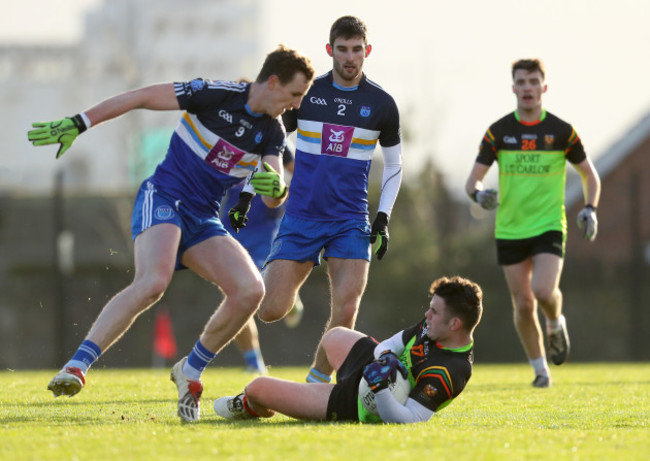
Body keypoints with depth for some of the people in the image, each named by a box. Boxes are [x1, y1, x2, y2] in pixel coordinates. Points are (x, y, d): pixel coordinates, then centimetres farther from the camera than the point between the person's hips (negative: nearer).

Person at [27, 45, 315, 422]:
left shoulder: (272, 132, 6)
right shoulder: (216, 94, -10)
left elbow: (274, 199, 0)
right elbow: (140, 98, -7)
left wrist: (276, 187, -26)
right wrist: (77, 124, -9)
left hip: (204, 220, 6)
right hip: (163, 199, -6)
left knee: (251, 290, -16)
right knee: (154, 281, -33)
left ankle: (190, 371, 2)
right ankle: (77, 367, -31)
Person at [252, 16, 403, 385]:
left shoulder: (381, 104, 2)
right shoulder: (305, 93, 1)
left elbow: (394, 164, 14)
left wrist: (383, 217, 4)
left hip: (350, 221, 0)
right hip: (301, 215, 0)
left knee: (345, 311, -16)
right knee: (271, 311, -8)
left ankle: (317, 385, 5)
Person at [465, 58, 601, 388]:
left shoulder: (562, 131, 0)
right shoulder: (498, 132, 0)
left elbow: (590, 175, 12)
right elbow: (473, 179, 0)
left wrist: (590, 209, -5)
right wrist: (479, 194, -24)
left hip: (548, 226, -2)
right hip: (510, 231, 2)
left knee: (544, 291, -22)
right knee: (523, 305, 1)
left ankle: (556, 324, 13)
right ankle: (540, 370, 18)